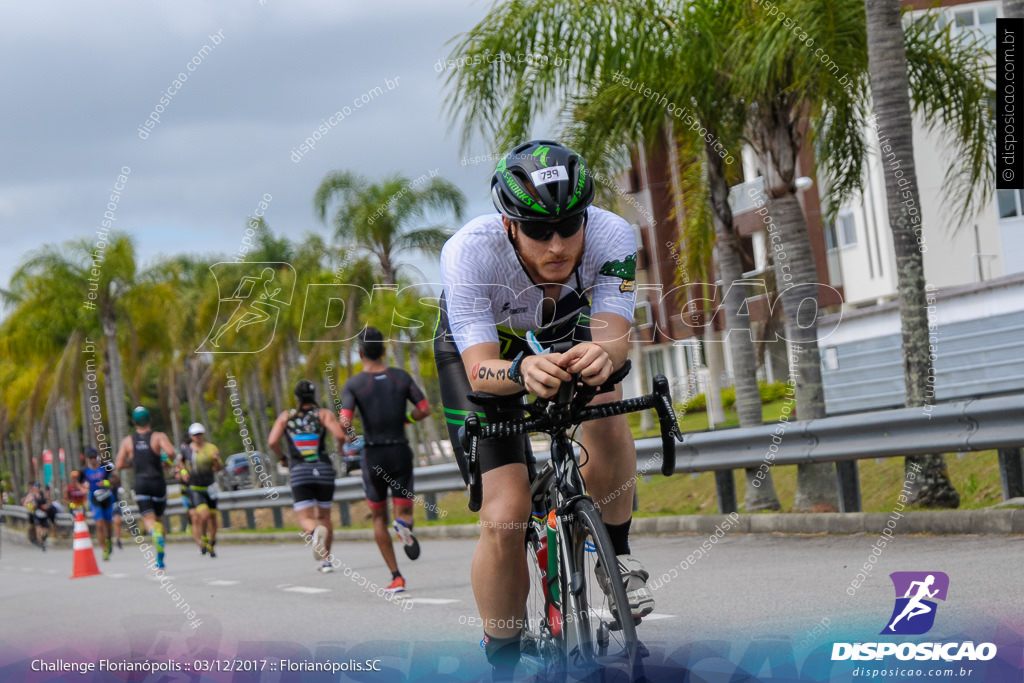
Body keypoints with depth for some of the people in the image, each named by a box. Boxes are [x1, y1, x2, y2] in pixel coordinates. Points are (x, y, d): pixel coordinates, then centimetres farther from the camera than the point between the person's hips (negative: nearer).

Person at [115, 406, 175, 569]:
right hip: (158, 482, 0)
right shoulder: (158, 437, -1)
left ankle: (155, 532, -45)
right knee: (159, 518, 15)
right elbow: (170, 452, -19)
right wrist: (166, 462, 3)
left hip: (140, 483, 0)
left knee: (148, 518, -6)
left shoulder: (127, 441, 6)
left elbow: (119, 465, 4)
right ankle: (160, 560, 14)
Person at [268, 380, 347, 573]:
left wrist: (282, 457, 14)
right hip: (324, 470, 1)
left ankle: (315, 532, -37)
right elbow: (340, 435, -11)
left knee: (306, 519, -2)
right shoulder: (323, 414, 3)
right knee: (324, 516, 17)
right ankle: (325, 560, 14)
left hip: (299, 472, -1)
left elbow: (272, 441, -3)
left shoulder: (286, 416, 7)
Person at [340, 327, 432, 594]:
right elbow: (425, 409, -2)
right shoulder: (402, 377, 1)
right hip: (401, 451, 1)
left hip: (373, 455, -1)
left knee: (379, 518, 14)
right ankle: (404, 524, -28)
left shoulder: (353, 384, -7)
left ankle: (396, 577, 8)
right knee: (403, 510, 11)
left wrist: (344, 437, 4)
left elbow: (344, 422, -18)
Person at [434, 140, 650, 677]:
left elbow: (613, 334, -40)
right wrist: (522, 371, -64)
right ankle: (501, 662, 5)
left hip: (561, 332, 2)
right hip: (477, 346, -2)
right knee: (505, 517, -15)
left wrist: (602, 356, -64)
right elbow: (480, 368, -42)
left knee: (603, 411, -31)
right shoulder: (468, 252, -38)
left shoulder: (611, 236, -32)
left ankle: (615, 552, -6)